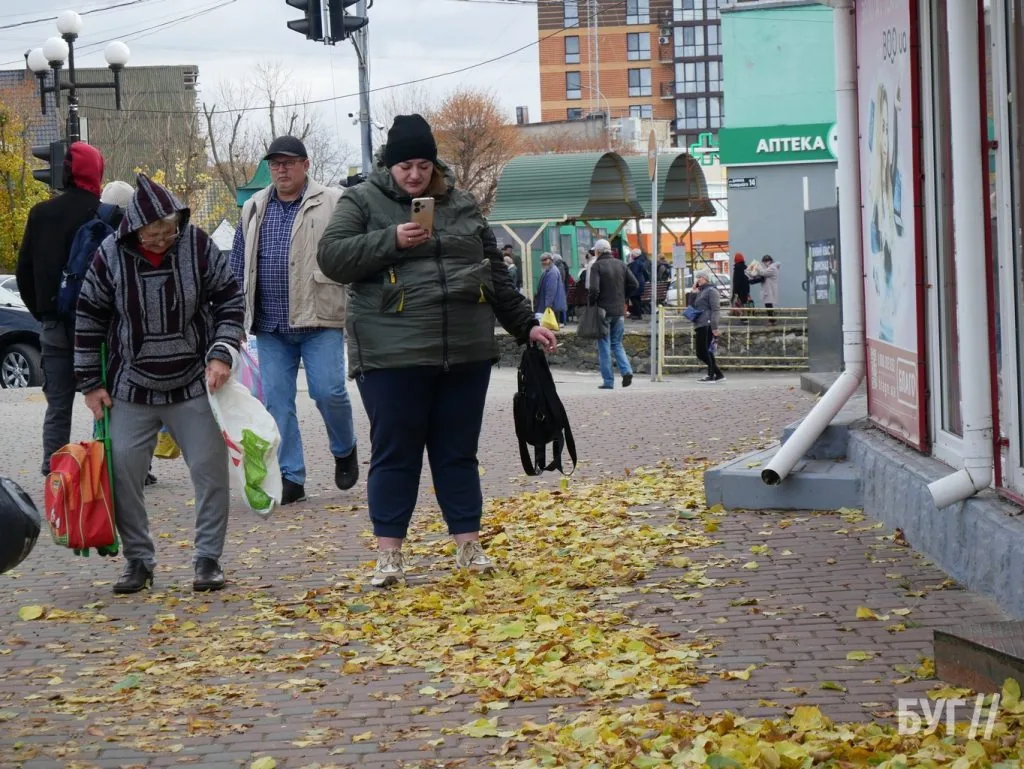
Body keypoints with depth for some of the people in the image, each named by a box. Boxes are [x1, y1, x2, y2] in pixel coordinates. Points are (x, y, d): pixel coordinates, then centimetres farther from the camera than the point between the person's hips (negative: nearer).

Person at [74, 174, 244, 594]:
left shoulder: (197, 244, -12)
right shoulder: (111, 255, -11)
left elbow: (230, 299, -1)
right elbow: (89, 317, 0)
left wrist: (221, 354, -12)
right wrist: (90, 383, 0)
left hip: (195, 385, 0)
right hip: (132, 388, 0)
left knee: (211, 471, 1)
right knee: (122, 475, 1)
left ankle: (208, 559, 14)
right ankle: (138, 560, 16)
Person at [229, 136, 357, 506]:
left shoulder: (333, 203, -1)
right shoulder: (254, 209, 14)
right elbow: (239, 265, 20)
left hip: (320, 321, -4)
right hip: (270, 326, 4)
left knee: (328, 391, -11)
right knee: (277, 401, 2)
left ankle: (345, 451, 18)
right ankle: (290, 477, 8)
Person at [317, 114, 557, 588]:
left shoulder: (461, 205, 15)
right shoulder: (362, 203, 4)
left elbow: (495, 274, 20)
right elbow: (332, 258, -8)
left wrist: (525, 324, 18)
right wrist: (390, 241, -17)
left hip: (466, 353, 3)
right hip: (393, 354, -3)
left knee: (458, 453, 9)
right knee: (395, 455, -1)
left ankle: (469, 547, 15)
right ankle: (388, 556, 3)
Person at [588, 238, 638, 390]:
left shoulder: (597, 266, -9)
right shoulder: (620, 264, 7)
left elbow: (594, 289, -19)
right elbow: (634, 285, 6)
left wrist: (592, 304, -2)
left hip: (603, 310, -5)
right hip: (619, 311, 5)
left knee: (604, 347, 3)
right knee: (617, 344, 16)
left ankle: (608, 381, 2)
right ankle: (626, 371, -6)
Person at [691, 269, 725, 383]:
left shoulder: (711, 291, -6)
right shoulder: (700, 292, 23)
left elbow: (715, 310, -14)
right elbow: (694, 308, 31)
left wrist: (715, 328, -21)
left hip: (707, 326, -10)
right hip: (699, 326, 10)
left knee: (707, 351, -8)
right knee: (700, 353, 8)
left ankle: (711, 377, -3)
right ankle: (719, 374, 14)